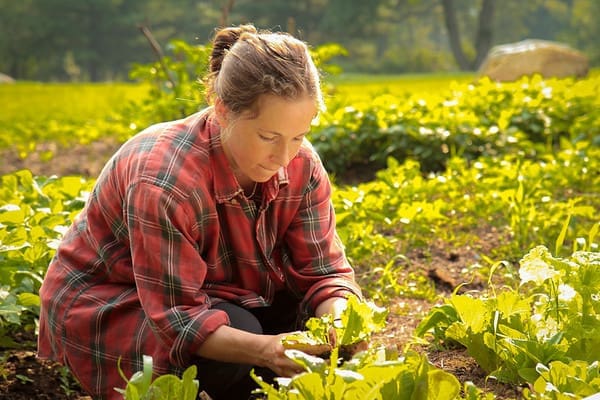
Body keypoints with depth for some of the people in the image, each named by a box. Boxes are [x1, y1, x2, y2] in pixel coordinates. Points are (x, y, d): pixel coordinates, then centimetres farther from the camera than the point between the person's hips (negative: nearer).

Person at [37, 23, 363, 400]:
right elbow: (176, 319, -34)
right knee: (239, 331, -33)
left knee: (326, 318, -18)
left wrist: (341, 321, -36)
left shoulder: (301, 167, -16)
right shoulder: (163, 182, -35)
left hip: (217, 294, 6)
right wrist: (265, 350, -50)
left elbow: (323, 270, -13)